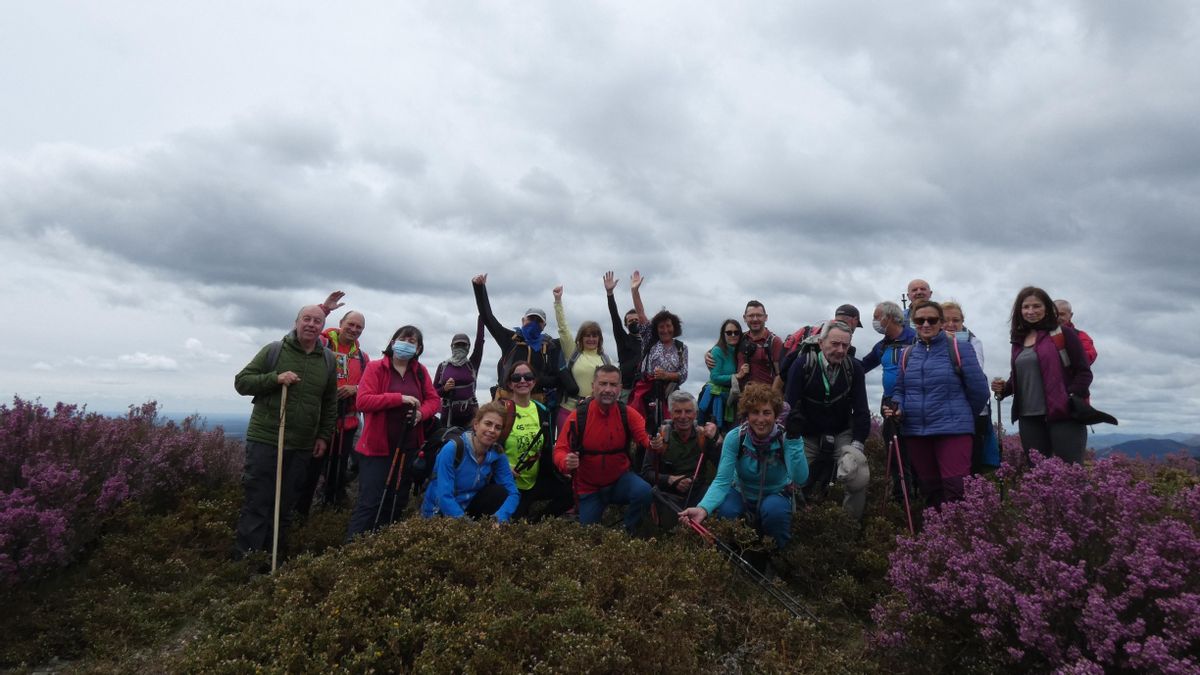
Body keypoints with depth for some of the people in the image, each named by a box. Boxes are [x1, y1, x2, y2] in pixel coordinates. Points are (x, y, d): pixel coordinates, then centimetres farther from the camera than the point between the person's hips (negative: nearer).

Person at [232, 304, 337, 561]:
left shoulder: (328, 360, 8)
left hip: (302, 447, 4)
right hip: (265, 441, -3)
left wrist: (324, 436, 10)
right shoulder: (274, 350, -2)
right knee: (256, 505, -1)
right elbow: (241, 382, -3)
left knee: (284, 507, 10)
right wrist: (275, 378, -18)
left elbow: (330, 403, 15)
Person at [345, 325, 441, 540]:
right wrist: (400, 397, -22)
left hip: (408, 448, 6)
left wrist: (421, 413, -12)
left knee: (397, 503, 14)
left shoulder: (420, 371, 8)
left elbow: (434, 400, 10)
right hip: (377, 447, -6)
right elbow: (363, 401, -17)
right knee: (370, 503, -8)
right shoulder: (375, 368, -7)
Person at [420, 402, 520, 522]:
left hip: (468, 509, 4)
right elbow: (444, 497, -26)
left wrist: (498, 519, -32)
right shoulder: (452, 449, -21)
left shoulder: (497, 454, -7)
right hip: (439, 515, -4)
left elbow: (512, 493, -13)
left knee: (500, 492, -17)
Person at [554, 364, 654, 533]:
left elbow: (645, 436, -21)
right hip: (588, 488, 0)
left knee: (644, 492, -29)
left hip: (620, 479, 0)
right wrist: (566, 462, -37)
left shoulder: (627, 413, -10)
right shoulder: (578, 416, -14)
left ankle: (628, 533, -2)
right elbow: (560, 450, -13)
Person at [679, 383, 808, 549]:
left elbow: (800, 479, -36)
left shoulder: (785, 438, -23)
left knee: (773, 509, -34)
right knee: (725, 511, -30)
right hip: (742, 493, 1)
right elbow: (722, 481, -27)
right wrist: (703, 508, -45)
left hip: (775, 495, -1)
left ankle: (776, 551, -2)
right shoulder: (735, 438, -21)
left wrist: (794, 439, -44)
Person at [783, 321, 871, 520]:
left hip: (842, 434, 1)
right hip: (807, 435, -1)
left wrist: (857, 444, -12)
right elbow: (790, 405, -16)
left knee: (860, 478, -17)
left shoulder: (854, 368, -10)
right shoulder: (803, 364, -16)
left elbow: (861, 409, -5)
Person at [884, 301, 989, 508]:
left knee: (955, 490, -11)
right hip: (915, 431, 5)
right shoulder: (907, 354, 11)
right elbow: (899, 390, 17)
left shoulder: (959, 349, -4)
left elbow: (979, 390, -1)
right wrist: (897, 408, -3)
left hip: (953, 430, -5)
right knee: (929, 489, 14)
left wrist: (962, 416, 10)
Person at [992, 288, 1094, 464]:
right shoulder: (1019, 340, 15)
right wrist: (1004, 387, 4)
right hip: (1029, 419, 5)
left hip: (1063, 415, -5)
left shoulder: (1063, 334, 0)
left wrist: (1073, 398, -17)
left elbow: (1084, 372, -3)